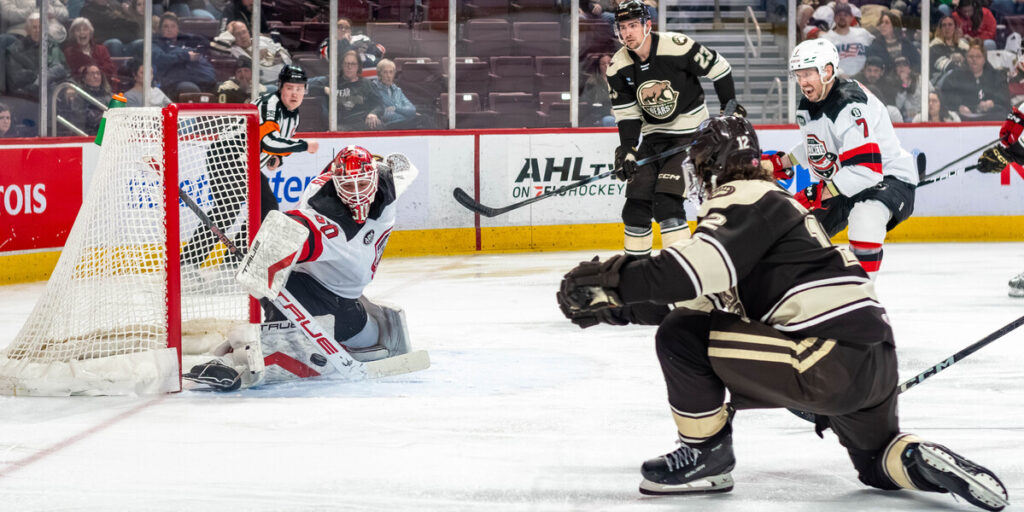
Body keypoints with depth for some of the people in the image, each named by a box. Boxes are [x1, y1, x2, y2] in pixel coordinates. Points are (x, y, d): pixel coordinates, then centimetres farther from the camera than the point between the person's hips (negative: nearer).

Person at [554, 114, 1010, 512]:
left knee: (681, 336, -6)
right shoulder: (770, 200, 27)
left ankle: (706, 454, 6)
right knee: (879, 463, 33)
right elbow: (706, 297, 29)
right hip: (878, 358, 10)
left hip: (829, 361, -10)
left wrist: (615, 278, -12)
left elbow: (694, 272, -22)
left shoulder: (744, 199, -4)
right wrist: (616, 306, 26)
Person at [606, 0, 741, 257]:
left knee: (666, 202, -19)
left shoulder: (677, 46, -21)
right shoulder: (619, 67, -4)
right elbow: (626, 113, 1)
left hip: (689, 133, -6)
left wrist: (730, 106, -4)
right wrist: (626, 149, -10)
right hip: (653, 136, 6)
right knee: (636, 203, 3)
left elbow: (718, 67, -9)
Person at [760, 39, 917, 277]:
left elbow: (866, 170, -36)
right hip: (842, 183, 10)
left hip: (888, 176, -9)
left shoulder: (850, 105, -29)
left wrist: (818, 195, -34)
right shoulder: (808, 106, 1)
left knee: (864, 215, -39)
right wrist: (780, 163, 17)